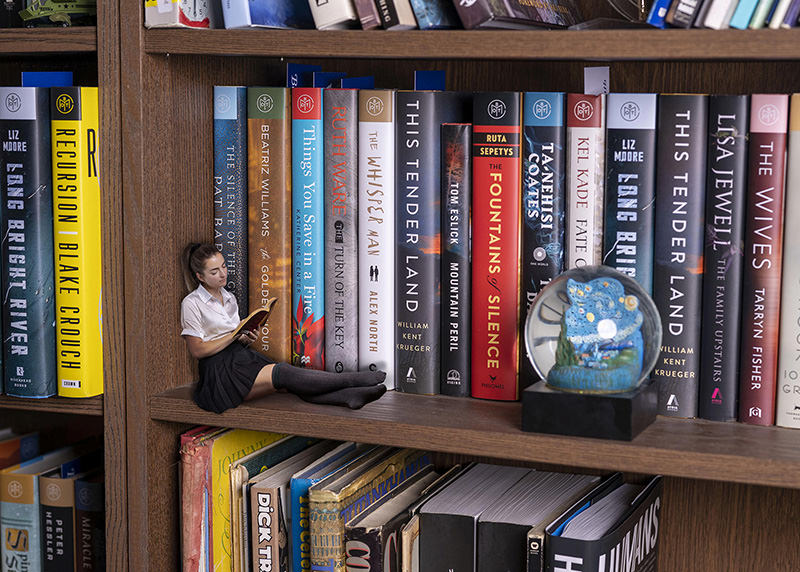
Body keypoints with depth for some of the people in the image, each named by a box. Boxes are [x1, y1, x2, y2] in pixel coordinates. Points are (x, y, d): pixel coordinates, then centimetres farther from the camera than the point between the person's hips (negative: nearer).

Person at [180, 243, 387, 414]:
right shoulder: (192, 304, -5)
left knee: (288, 382, -21)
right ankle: (352, 380, -30)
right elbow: (197, 350, -9)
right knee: (283, 374, -26)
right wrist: (234, 336, -12)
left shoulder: (229, 298, 18)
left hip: (243, 357, 7)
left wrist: (246, 337, 3)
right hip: (221, 371, -7)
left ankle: (348, 396, -42)